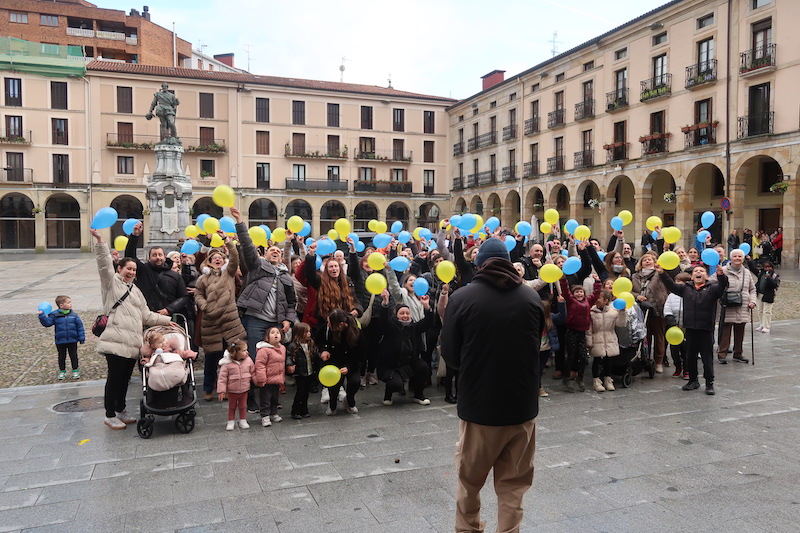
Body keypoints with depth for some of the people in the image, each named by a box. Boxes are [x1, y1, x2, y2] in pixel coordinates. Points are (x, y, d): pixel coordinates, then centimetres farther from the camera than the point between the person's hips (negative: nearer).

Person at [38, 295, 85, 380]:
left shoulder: (74, 315, -4)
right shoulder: (55, 315, -6)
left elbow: (80, 326, 0)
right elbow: (47, 323, -7)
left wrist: (81, 338, -1)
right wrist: (42, 315, -21)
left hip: (72, 341, 0)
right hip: (60, 341, 0)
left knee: (74, 356, 9)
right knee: (61, 357, 13)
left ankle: (75, 370, 21)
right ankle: (62, 371, 27)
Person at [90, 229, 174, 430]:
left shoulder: (135, 290, 25)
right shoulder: (111, 282, 5)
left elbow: (146, 315, 26)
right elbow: (104, 264, -12)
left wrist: (166, 320, 19)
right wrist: (99, 241, -24)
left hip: (132, 342, 7)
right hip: (116, 340, -7)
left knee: (125, 377, 13)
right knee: (114, 377, -3)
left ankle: (121, 410, 26)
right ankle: (110, 415, 7)